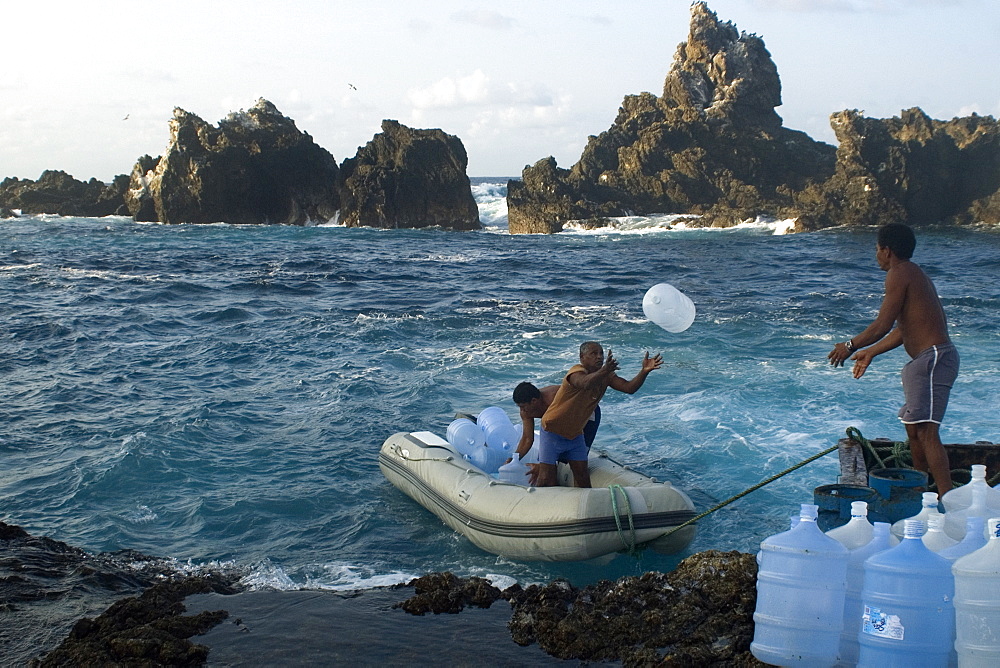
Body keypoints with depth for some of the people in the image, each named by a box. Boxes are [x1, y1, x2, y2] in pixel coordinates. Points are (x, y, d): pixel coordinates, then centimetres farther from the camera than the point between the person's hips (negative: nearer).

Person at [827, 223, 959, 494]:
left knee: (925, 430, -15)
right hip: (927, 360, 11)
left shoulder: (899, 275, -11)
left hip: (933, 358, -11)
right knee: (913, 427, 17)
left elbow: (881, 326, -14)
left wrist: (850, 346, 1)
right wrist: (871, 352, 33)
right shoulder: (914, 274, 20)